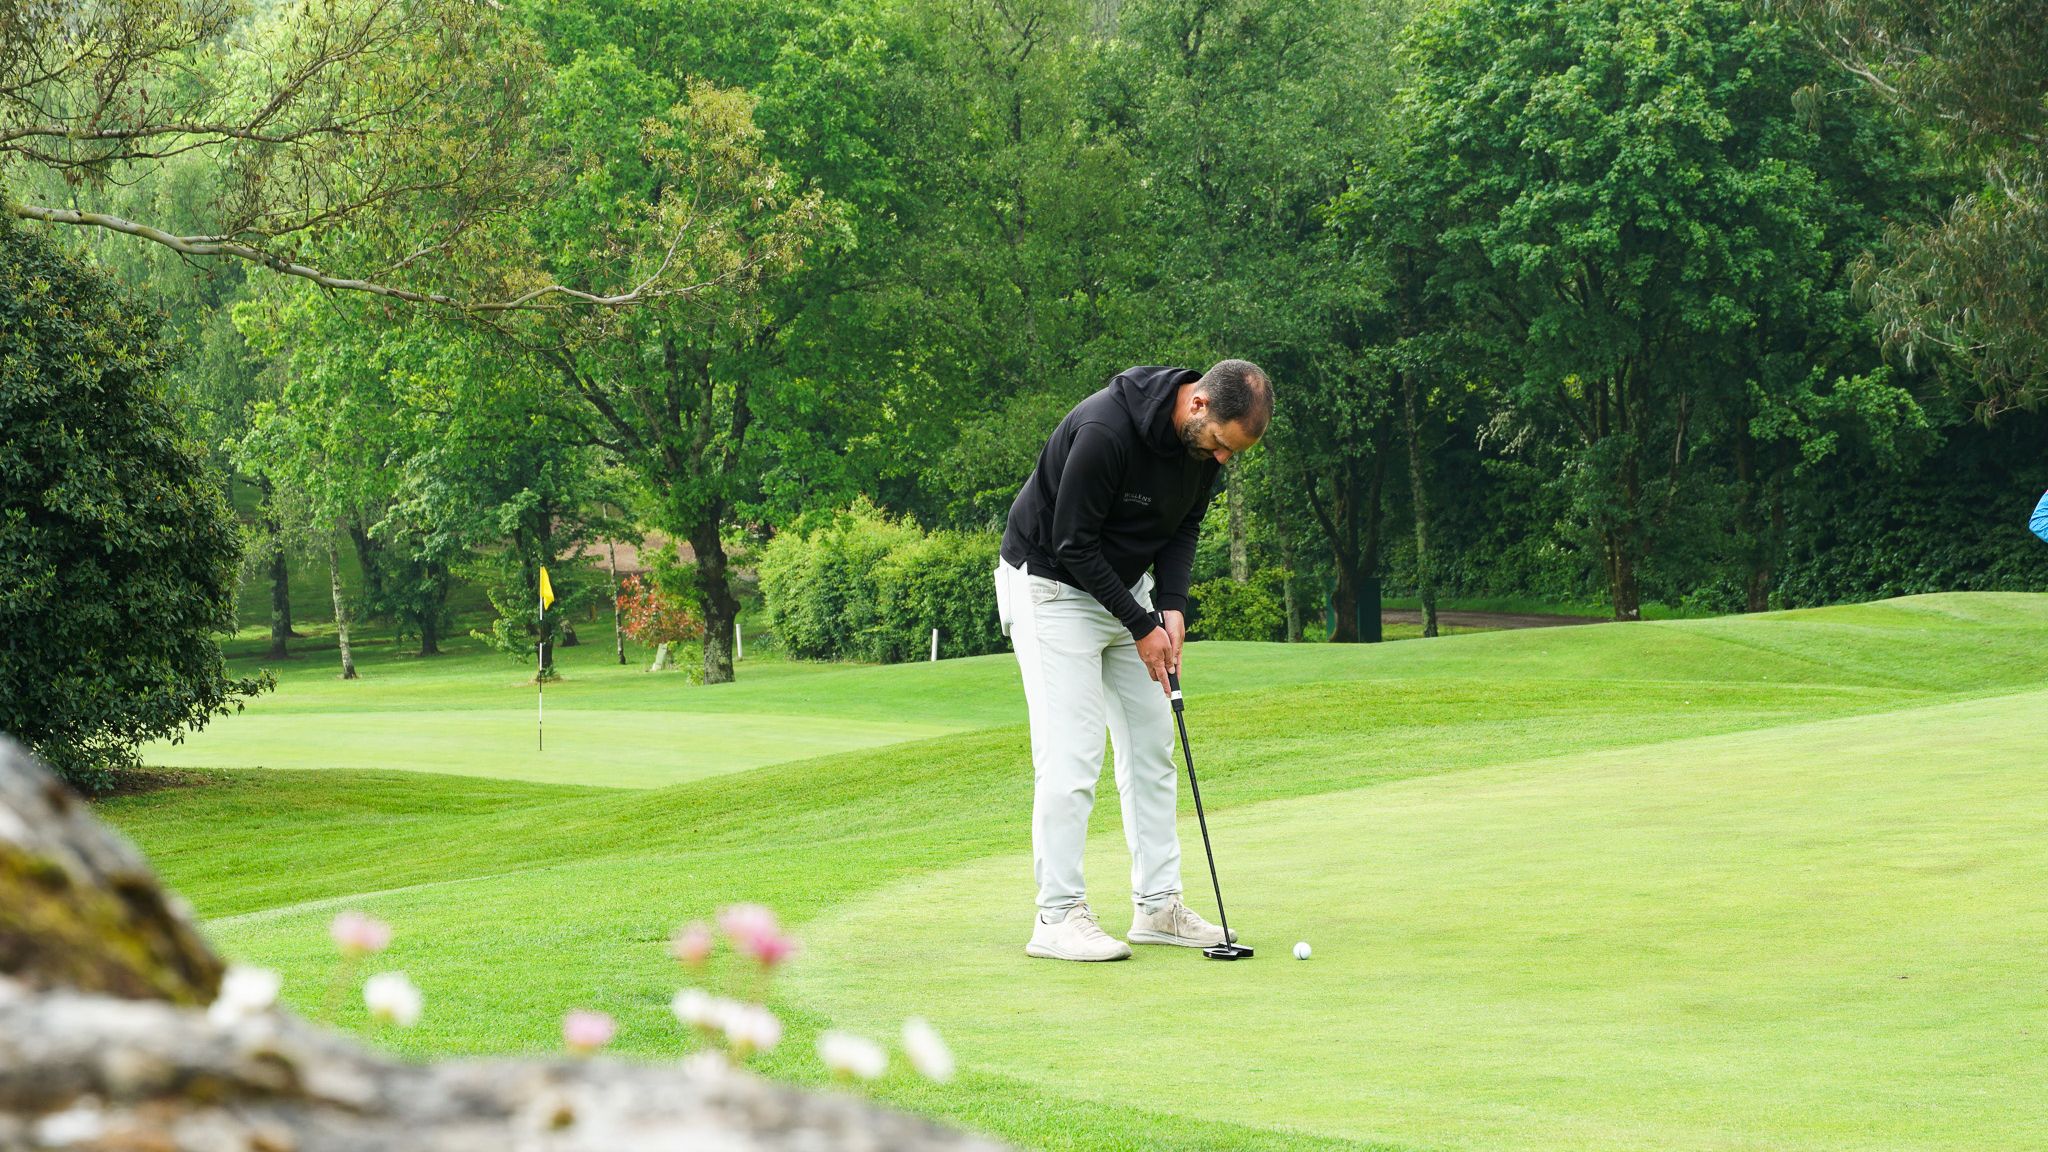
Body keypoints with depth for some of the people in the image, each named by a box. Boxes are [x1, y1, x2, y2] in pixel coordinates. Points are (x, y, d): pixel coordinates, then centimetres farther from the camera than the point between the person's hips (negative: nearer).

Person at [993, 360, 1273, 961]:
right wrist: (1141, 628, -20)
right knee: (1071, 751, -13)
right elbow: (1072, 544, -26)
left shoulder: (1205, 440, -8)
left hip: (1127, 585, 8)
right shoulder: (1106, 430, -33)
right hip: (1053, 587, -8)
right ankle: (1057, 917, -8)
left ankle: (1158, 906, 12)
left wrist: (1172, 607, -9)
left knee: (1153, 744, 6)